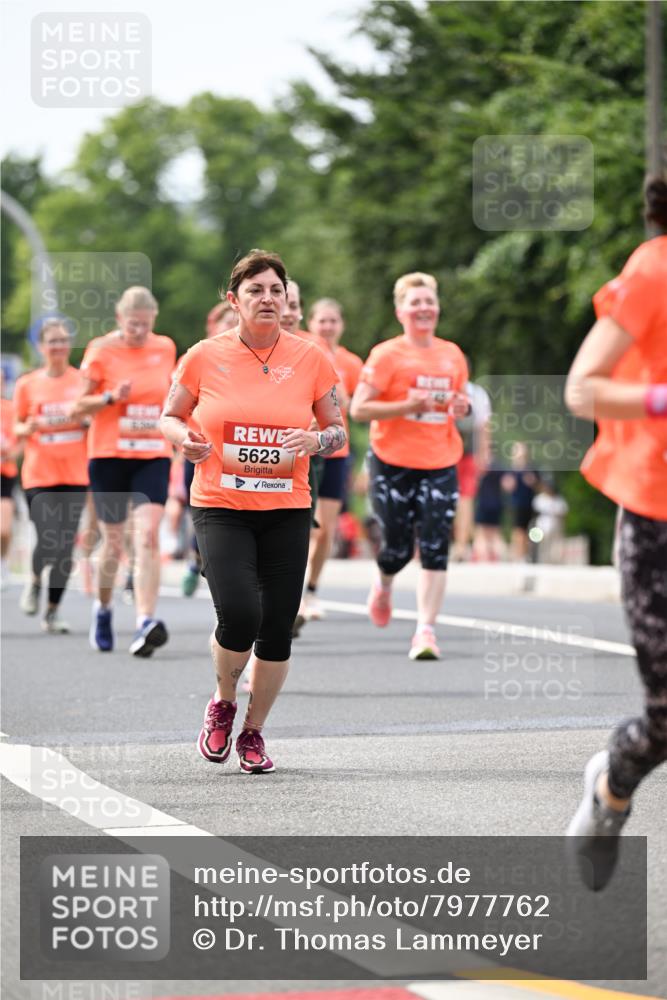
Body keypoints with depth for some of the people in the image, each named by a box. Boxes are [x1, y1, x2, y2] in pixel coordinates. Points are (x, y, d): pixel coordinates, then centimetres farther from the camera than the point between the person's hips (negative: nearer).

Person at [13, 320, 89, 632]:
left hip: (75, 474, 1)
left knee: (66, 547, -2)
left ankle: (52, 611, 12)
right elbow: (18, 428, 10)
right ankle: (35, 580, 20)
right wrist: (29, 428, -12)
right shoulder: (27, 384, 3)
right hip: (39, 474, -1)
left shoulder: (84, 381, 4)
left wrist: (86, 419, -9)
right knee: (46, 542, -14)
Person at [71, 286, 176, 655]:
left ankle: (145, 622, -24)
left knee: (148, 534, -17)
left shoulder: (166, 348, 6)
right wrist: (112, 397, -19)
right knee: (113, 542, 6)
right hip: (109, 456, -2)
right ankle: (102, 609, 33)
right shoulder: (101, 351, -5)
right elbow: (79, 406, -3)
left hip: (153, 456, 2)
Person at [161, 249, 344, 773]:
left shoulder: (311, 359, 1)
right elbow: (170, 417, 12)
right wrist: (185, 439, -10)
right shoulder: (205, 357, -1)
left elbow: (339, 431, 9)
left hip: (288, 512, 2)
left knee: (277, 630, 2)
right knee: (239, 615, -20)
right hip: (220, 508, -2)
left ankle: (253, 732, 23)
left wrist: (316, 440, -13)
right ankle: (223, 703, 11)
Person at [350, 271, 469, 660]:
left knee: (436, 548, -8)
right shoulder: (387, 355, -5)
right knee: (398, 547, 2)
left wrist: (462, 407, 0)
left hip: (441, 464, 3)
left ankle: (426, 629, -7)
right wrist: (408, 406, -20)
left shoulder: (453, 355, 10)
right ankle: (384, 585, 38)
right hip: (393, 463, -3)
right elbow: (358, 409, -10)